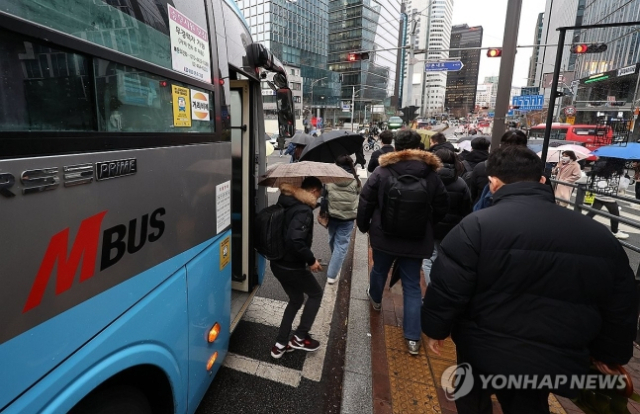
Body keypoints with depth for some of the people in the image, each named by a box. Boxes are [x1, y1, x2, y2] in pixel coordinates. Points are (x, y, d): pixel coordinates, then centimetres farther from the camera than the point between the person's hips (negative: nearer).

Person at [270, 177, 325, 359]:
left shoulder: (287, 204, 5)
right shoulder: (304, 211, -22)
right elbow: (296, 240, -33)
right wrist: (311, 260, -20)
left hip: (278, 263, 8)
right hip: (292, 267, -8)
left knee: (296, 299, 24)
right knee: (316, 293, 17)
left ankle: (280, 344, 31)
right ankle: (300, 337, 23)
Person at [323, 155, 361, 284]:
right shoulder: (355, 181, -11)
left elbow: (324, 193, 0)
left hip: (331, 216, 2)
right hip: (348, 218, -2)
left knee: (333, 240, 25)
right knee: (341, 245, 6)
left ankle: (334, 266, 52)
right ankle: (332, 275, 6)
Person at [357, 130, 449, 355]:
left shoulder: (381, 171, -11)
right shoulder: (431, 174, -4)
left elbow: (366, 202, -8)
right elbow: (441, 208, 4)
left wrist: (363, 225, 9)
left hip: (384, 236, -1)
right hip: (417, 240, 1)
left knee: (379, 270, 26)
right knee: (412, 286, 9)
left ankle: (375, 299, 54)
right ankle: (413, 338, 12)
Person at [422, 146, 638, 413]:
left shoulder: (476, 226, -20)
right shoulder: (601, 237, -2)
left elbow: (446, 290, -18)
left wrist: (435, 330, -1)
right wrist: (607, 353, 24)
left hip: (483, 353, -3)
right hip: (553, 363, 3)